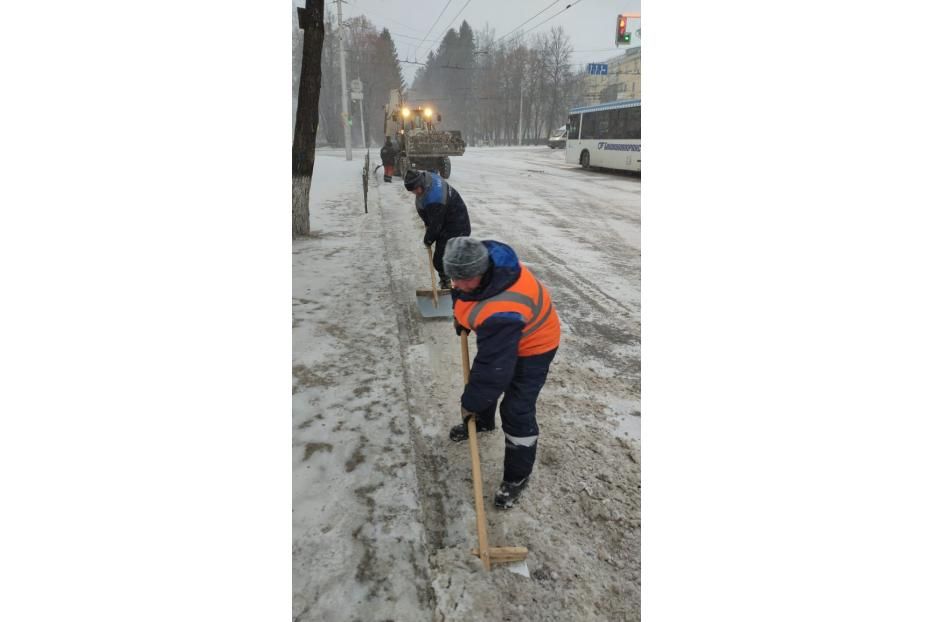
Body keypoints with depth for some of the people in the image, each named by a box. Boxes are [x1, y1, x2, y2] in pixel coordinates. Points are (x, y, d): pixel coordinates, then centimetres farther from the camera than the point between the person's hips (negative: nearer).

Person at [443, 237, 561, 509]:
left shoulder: (502, 312, -45)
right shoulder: (476, 261, -21)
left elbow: (495, 366, -37)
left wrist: (470, 402, -24)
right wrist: (460, 317, 9)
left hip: (532, 345, -9)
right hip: (497, 335, 9)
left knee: (516, 413, -7)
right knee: (482, 378, 25)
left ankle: (517, 476, 14)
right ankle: (483, 422, 55)